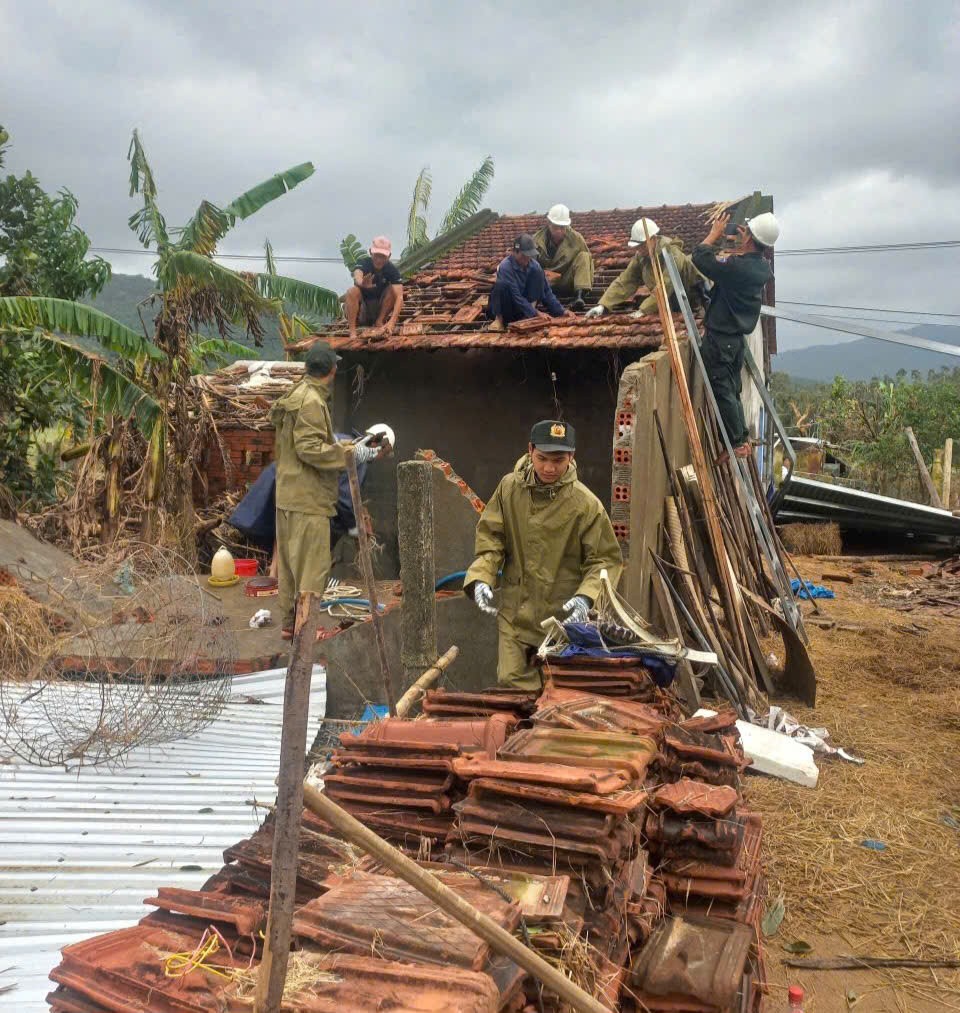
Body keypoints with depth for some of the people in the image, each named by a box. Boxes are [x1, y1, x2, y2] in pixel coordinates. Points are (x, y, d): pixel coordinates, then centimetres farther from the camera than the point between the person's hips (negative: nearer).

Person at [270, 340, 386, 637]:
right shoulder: (311, 401, -16)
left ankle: (290, 620, 25)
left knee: (290, 561, 16)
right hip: (307, 499, -11)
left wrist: (335, 443, 19)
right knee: (313, 565, -5)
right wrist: (350, 452, -19)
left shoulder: (298, 396, 15)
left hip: (289, 496, 11)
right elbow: (309, 448, -22)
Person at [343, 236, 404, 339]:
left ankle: (379, 322, -14)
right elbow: (357, 277, -41)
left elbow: (399, 296, -29)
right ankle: (352, 333, -32)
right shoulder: (363, 262, -17)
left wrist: (392, 321, -45)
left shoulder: (392, 269, -16)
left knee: (393, 290, -22)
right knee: (353, 291, -30)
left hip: (380, 309, 1)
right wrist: (362, 284, -68)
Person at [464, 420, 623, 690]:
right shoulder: (509, 487, -3)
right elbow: (490, 539, 4)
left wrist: (586, 597, -23)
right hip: (515, 614, 2)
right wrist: (481, 578, -13)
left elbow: (606, 559, -7)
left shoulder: (585, 503, -12)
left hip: (564, 616, -2)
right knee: (512, 683, 1)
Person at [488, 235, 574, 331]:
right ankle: (499, 319, -14)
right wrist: (536, 313, -32)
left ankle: (527, 317, -15)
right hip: (503, 308, -4)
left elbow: (546, 290, -3)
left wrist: (561, 311, -13)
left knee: (537, 273, -13)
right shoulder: (505, 267, -22)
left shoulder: (534, 266, -6)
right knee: (502, 284, -34)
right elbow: (515, 295, -27)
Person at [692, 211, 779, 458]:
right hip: (738, 337, 9)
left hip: (719, 338, -9)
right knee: (732, 390, 18)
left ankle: (736, 443, 2)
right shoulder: (762, 267, 3)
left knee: (722, 392, -1)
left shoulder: (737, 266, -24)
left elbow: (700, 258, -16)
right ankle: (743, 438, 25)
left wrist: (715, 233, -2)